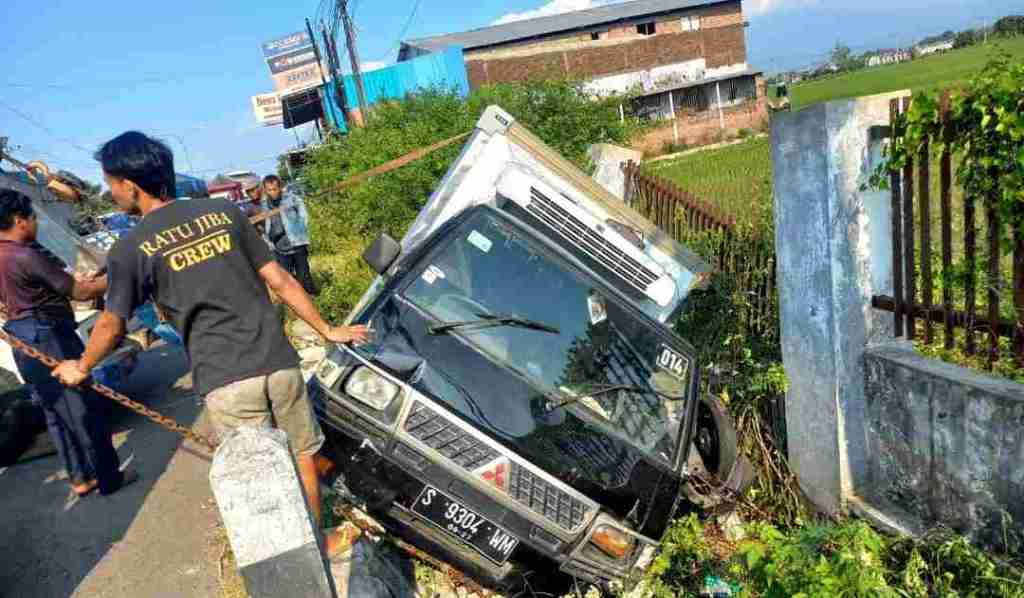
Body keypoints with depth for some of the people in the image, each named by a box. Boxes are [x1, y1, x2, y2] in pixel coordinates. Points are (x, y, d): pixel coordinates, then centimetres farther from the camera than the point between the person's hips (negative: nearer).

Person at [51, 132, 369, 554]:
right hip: (277, 362, 4)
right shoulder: (225, 213, 7)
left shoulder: (130, 250, -1)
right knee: (301, 459, 19)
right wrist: (327, 330, 16)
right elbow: (280, 281, 7)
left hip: (224, 380, -3)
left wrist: (82, 367, 32)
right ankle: (315, 542, 34)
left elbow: (112, 324, 12)